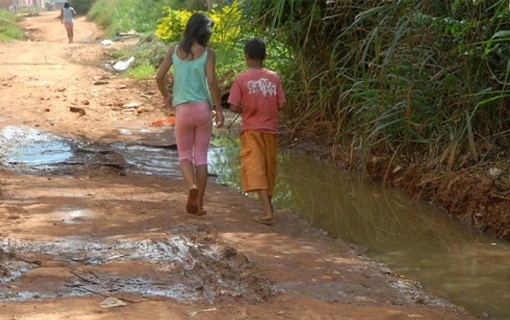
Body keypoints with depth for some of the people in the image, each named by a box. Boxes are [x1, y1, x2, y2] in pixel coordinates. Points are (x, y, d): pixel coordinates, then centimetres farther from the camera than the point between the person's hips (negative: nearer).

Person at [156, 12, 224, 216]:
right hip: (203, 108, -1)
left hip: (182, 109, 1)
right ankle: (198, 203, 10)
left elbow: (159, 76, 0)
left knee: (184, 155, 13)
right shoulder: (207, 53, -4)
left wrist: (166, 97, 18)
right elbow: (211, 81, -13)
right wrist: (219, 109, -6)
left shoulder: (174, 50, 3)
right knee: (201, 156, 10)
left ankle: (191, 186, -16)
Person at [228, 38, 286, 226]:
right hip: (271, 130, 3)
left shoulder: (241, 79, -7)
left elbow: (234, 107, -11)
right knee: (269, 168, 19)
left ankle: (267, 212, -21)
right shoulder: (274, 77, 0)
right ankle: (267, 204, 37)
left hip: (251, 130, -3)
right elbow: (281, 105, -1)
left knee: (255, 169, -8)